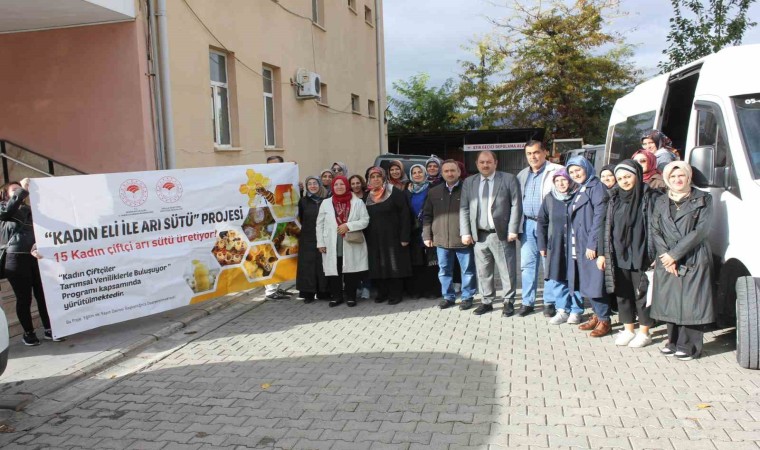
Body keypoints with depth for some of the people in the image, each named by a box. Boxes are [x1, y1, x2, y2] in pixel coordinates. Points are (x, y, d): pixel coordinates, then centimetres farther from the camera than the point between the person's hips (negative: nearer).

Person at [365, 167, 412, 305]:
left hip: (392, 237, -4)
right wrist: (365, 237, 5)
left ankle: (395, 294, 7)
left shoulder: (395, 193, -5)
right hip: (374, 239, 5)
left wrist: (404, 237, -15)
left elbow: (405, 215, -9)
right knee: (378, 267, 6)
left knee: (394, 266, -1)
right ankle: (382, 293, 17)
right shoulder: (368, 196, 10)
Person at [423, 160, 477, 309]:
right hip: (441, 239, 3)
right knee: (444, 271, 11)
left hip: (463, 239, -3)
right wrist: (427, 235, 4)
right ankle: (448, 297, 25)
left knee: (467, 270, 7)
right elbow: (427, 215, 10)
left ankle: (467, 297, 20)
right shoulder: (434, 192, 8)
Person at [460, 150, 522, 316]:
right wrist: (465, 232, -1)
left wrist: (512, 230, -9)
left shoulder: (509, 179, 1)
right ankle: (487, 301, 21)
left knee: (507, 270, 2)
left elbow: (516, 206, -2)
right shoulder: (469, 182, 10)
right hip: (479, 235, 3)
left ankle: (509, 302, 15)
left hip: (502, 234, -3)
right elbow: (464, 209, 8)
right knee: (483, 271, 9)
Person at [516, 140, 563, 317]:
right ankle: (528, 302, 15)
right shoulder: (522, 175, 14)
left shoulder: (556, 171, -5)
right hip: (528, 224, 5)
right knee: (527, 263, 7)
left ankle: (550, 302, 12)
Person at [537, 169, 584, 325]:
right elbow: (542, 222, 8)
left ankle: (576, 311, 18)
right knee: (557, 279, 5)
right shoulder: (549, 198, 4)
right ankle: (562, 310, 17)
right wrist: (542, 245, 3)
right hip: (555, 246, 2)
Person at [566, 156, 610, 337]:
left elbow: (599, 218, -17)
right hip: (579, 246, 8)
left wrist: (592, 244, -20)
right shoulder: (580, 191, 17)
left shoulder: (596, 187, -9)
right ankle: (597, 316, 22)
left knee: (595, 281, -5)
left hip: (591, 246, -8)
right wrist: (573, 246, 12)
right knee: (587, 283, 12)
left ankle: (604, 320, 4)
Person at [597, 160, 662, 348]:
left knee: (641, 294, 4)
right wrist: (603, 253, 7)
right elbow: (606, 227, 10)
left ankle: (644, 332, 18)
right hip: (619, 256, 5)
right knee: (622, 294, 11)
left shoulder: (650, 197, -6)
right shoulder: (615, 199, 9)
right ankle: (628, 330, 25)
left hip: (640, 256, -5)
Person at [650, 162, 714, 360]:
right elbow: (655, 232, 7)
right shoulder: (661, 202, 13)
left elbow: (701, 230, -8)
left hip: (694, 260, -3)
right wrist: (665, 256, -8)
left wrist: (675, 254, -12)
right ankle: (674, 342, 19)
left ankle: (689, 346, 6)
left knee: (691, 302, -4)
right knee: (669, 301, 6)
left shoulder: (702, 199, 1)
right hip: (666, 261, 4)